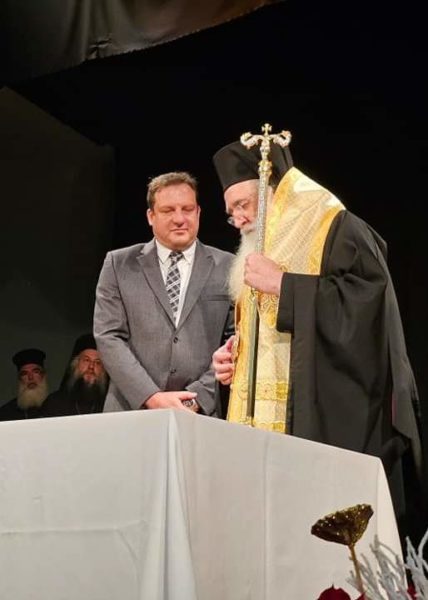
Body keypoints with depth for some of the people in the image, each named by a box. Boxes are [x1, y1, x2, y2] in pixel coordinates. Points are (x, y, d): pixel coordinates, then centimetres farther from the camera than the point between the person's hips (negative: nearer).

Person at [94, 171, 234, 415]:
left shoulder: (228, 268, 5)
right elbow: (109, 336, -1)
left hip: (202, 416, 0)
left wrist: (196, 399, -9)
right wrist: (151, 397, -11)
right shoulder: (119, 265, 6)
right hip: (132, 412, 0)